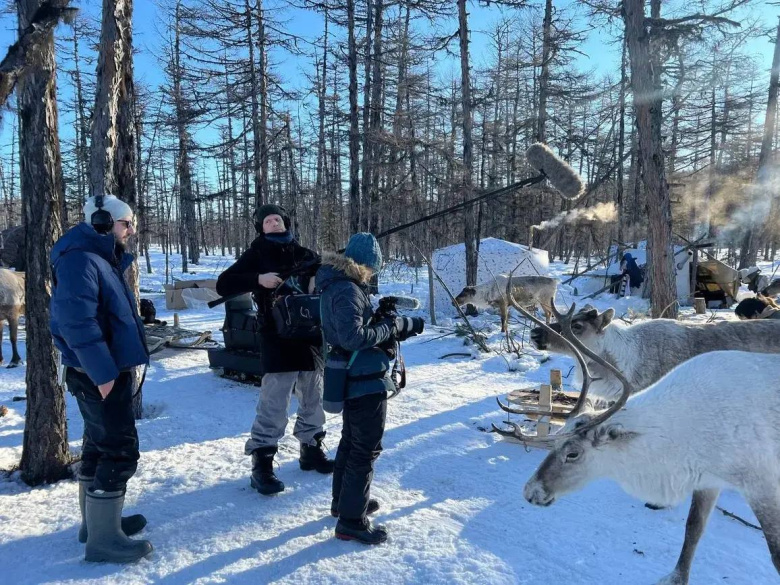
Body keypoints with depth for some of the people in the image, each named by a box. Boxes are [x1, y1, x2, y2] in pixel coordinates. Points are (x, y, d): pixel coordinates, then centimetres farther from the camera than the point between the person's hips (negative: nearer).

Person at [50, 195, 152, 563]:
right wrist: (103, 371, -27)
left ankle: (96, 520, 31)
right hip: (98, 375, -10)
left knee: (100, 446, 18)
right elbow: (76, 319, -26)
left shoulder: (101, 258, 15)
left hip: (108, 370, 10)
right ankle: (103, 538, 3)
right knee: (120, 450, -7)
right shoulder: (79, 259, -17)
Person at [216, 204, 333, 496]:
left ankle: (311, 450, 32)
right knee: (273, 405, -8)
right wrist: (258, 279, -19)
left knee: (313, 399, 15)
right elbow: (223, 285, -5)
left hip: (311, 335, 5)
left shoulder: (305, 254, 12)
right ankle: (261, 466, 2)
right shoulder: (256, 254, 2)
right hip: (277, 338, -5)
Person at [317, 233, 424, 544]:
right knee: (366, 449, 1)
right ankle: (351, 520, 11)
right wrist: (393, 326, -19)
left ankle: (343, 500, 38)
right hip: (365, 379, -10)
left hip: (351, 377, 10)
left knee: (351, 442, 23)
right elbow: (353, 336, -29)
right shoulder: (348, 290, -22)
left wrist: (398, 324, 3)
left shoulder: (336, 284, 9)